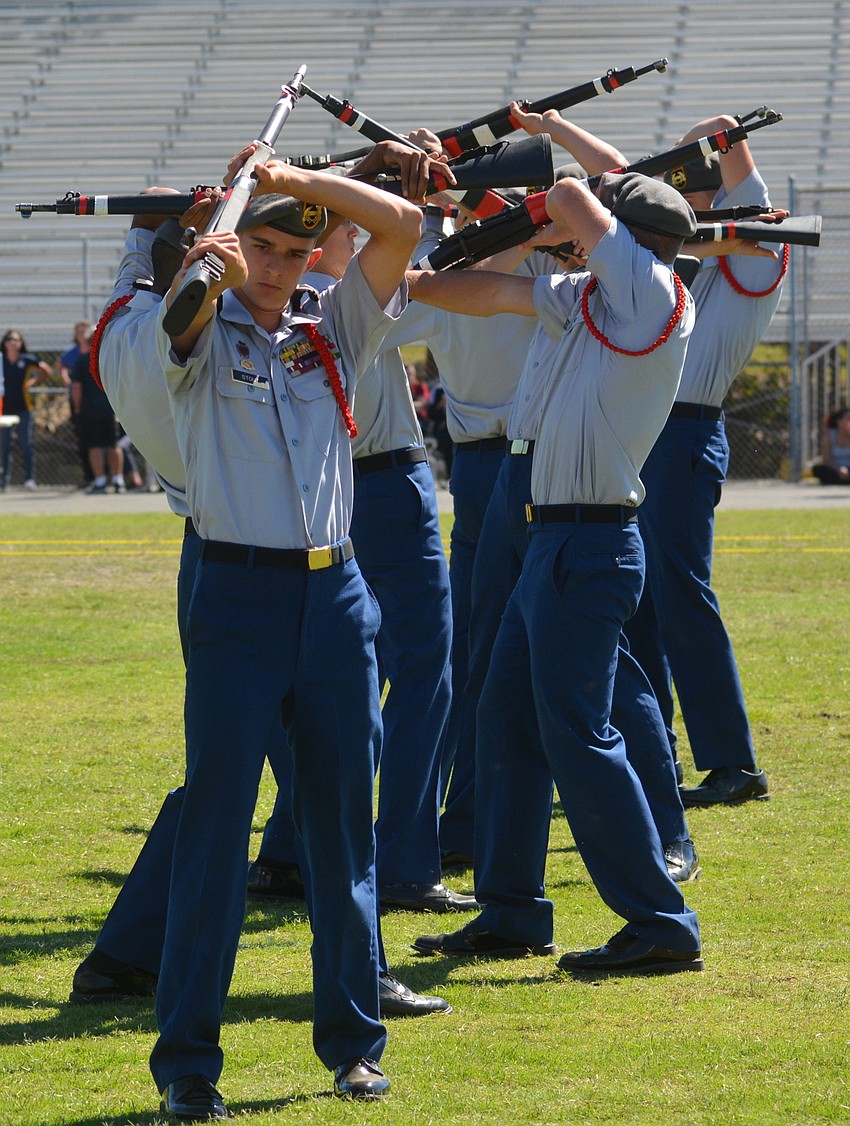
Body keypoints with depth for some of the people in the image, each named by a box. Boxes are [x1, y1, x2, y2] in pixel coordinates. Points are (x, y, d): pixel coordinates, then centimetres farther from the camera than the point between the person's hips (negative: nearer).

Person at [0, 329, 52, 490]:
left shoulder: (28, 359, 0)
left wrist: (32, 382, 4)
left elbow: (47, 373, 11)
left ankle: (29, 478, -4)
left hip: (22, 408, -2)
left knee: (25, 445, -5)